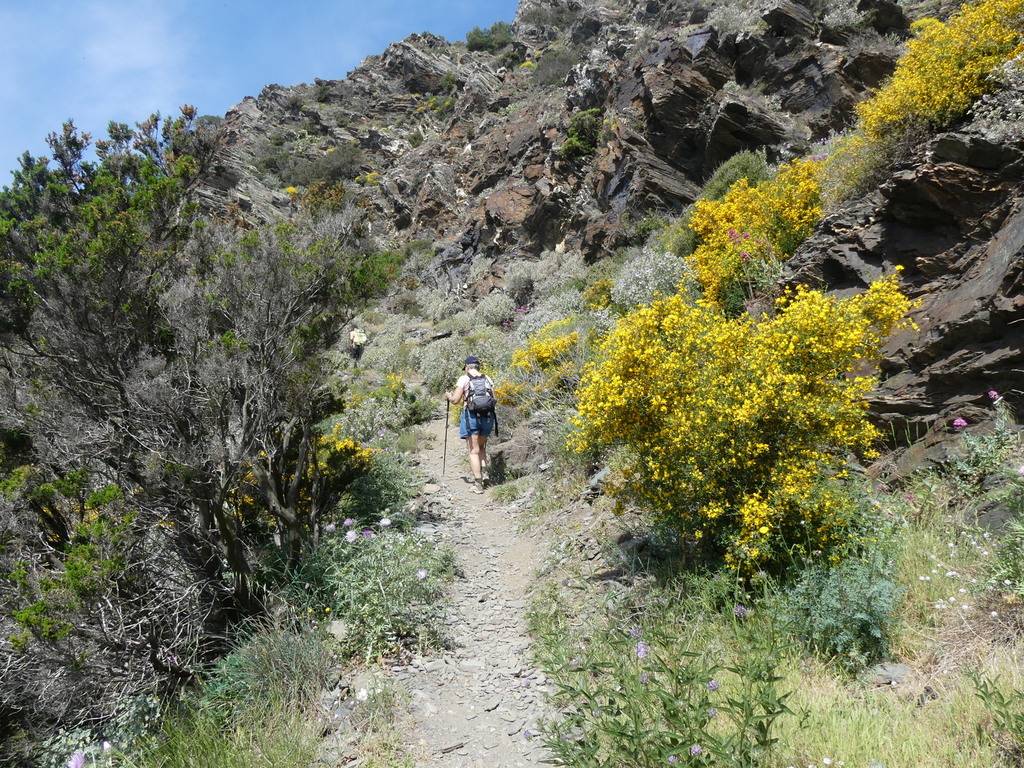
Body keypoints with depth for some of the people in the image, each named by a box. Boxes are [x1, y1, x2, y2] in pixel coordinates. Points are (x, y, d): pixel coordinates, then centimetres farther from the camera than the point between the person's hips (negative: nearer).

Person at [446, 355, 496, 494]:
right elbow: (493, 399, 8)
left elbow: (455, 400, -4)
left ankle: (478, 485, -2)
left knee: (474, 451, 1)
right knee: (481, 447, 25)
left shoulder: (464, 379, -2)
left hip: (471, 416, -4)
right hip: (487, 417, 4)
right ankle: (484, 473, 9)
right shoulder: (487, 379, 9)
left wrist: (448, 396, 17)